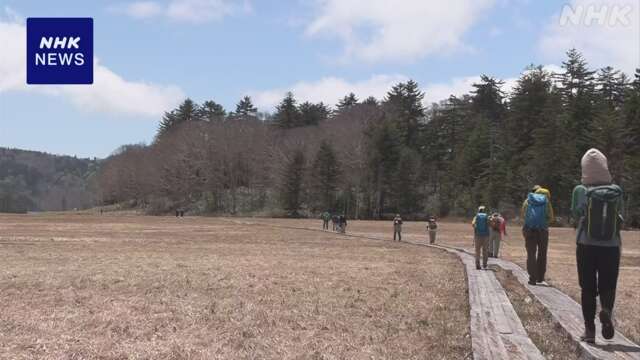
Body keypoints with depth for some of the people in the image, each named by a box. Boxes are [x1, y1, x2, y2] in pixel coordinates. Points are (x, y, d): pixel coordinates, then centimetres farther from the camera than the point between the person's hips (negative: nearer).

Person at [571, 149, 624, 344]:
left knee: (588, 287, 9)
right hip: (611, 246, 1)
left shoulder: (580, 191, -8)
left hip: (586, 245, -1)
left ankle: (589, 329, 8)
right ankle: (607, 310, -19)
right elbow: (621, 216, 4)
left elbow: (575, 214, 0)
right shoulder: (616, 191, -3)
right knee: (607, 285, 11)